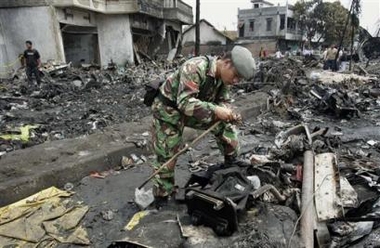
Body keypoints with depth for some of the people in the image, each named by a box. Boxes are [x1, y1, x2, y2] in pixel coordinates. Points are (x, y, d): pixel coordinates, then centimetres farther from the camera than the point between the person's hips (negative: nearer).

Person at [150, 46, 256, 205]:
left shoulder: (223, 77, -7)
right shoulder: (195, 67, -33)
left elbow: (222, 101, 1)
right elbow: (185, 103, -38)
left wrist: (228, 113, -21)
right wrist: (215, 110, -43)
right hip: (168, 109, -6)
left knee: (224, 125, -4)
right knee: (166, 156, -2)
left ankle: (231, 161, 16)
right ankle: (161, 198, 16)